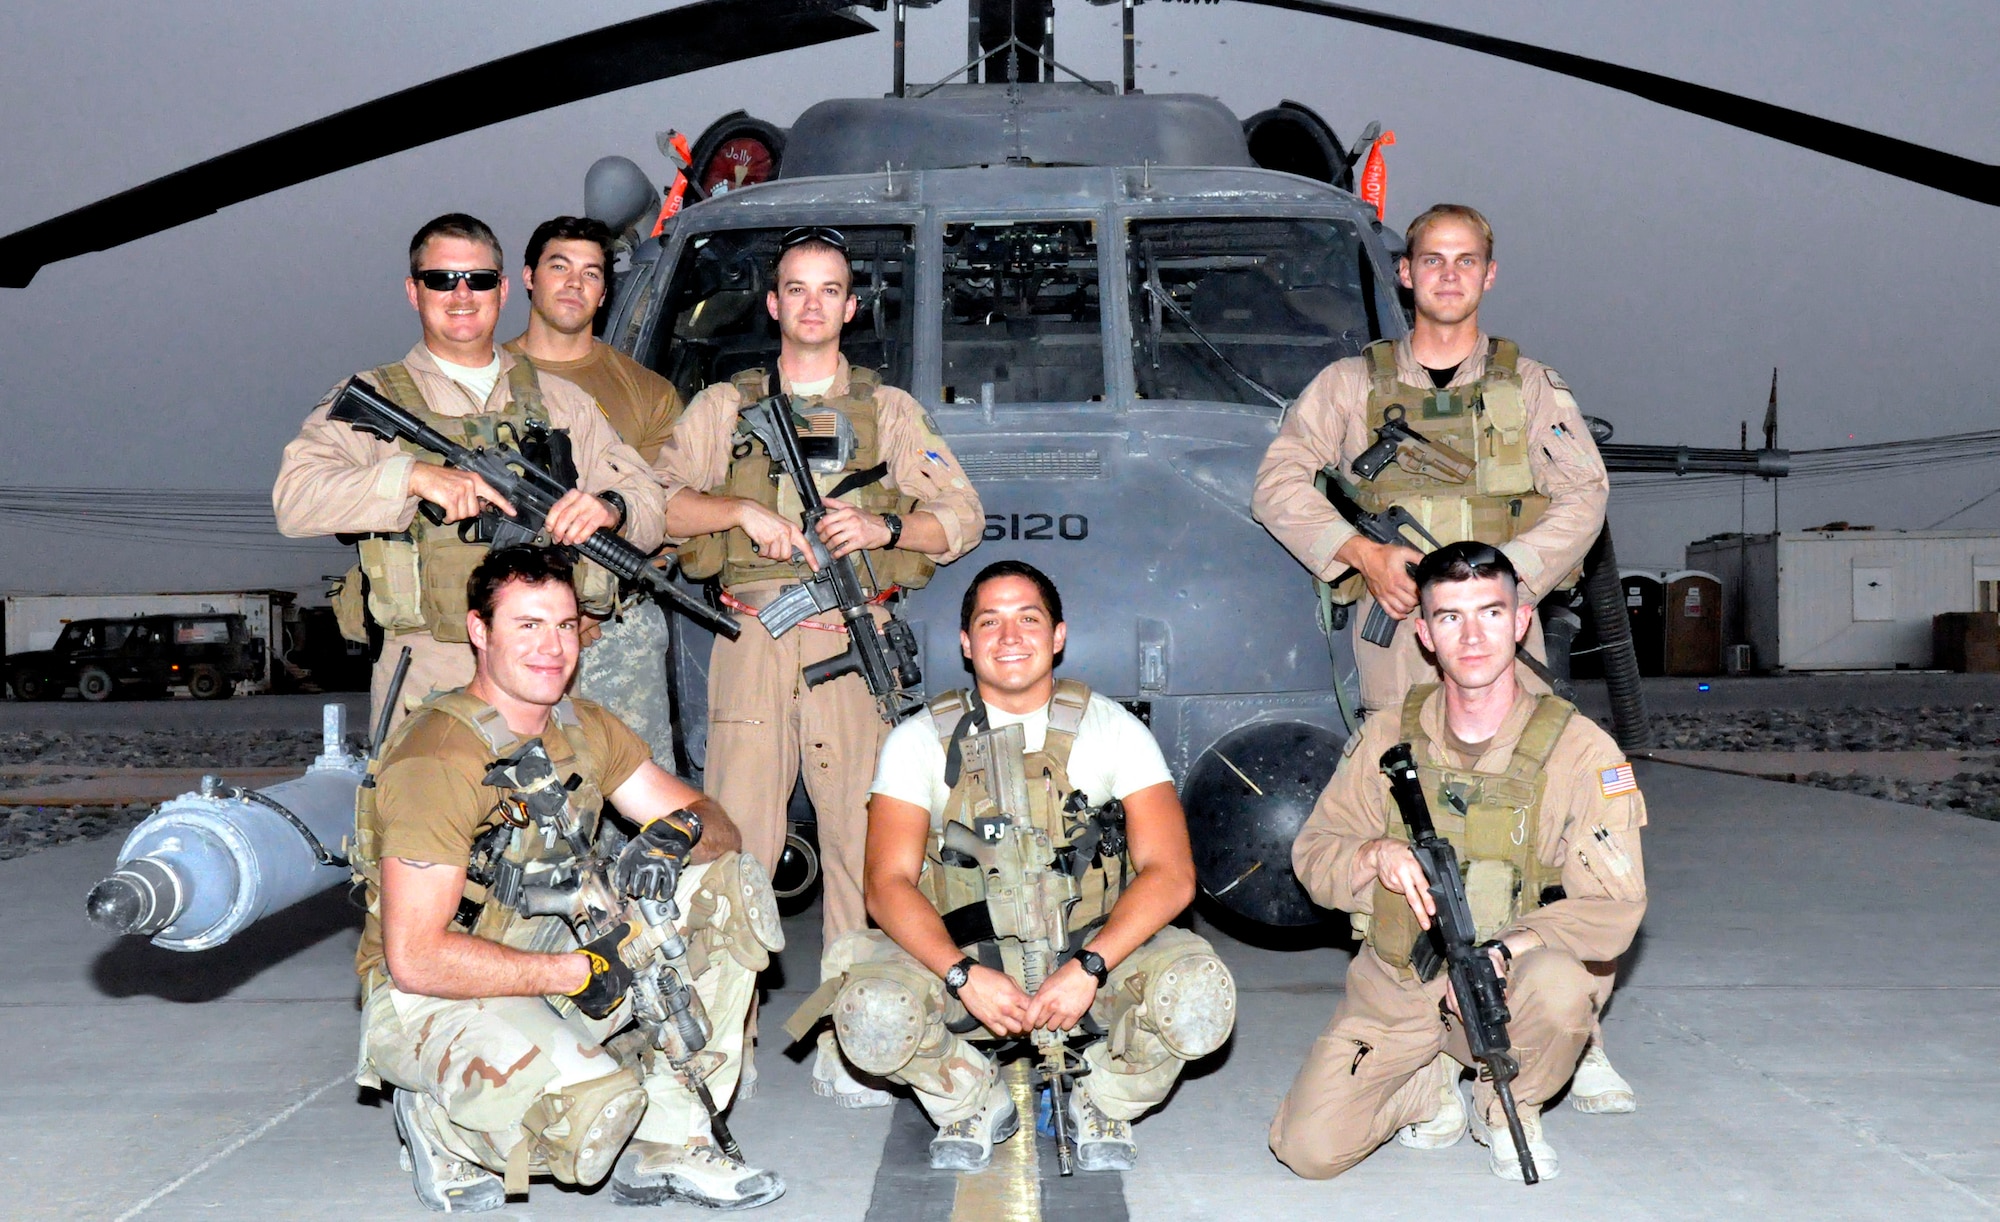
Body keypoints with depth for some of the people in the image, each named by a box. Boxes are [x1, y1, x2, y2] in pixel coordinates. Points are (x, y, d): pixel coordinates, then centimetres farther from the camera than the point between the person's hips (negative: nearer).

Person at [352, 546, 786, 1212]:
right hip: (426, 996, -7)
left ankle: (666, 1143, -4)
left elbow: (719, 827, 1)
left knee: (730, 886, -8)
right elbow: (415, 959, -26)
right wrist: (579, 972, -22)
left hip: (549, 949, 8)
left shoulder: (586, 730, 1)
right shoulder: (438, 759, -22)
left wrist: (679, 830, -23)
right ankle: (441, 1125, 1)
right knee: (591, 1097, -34)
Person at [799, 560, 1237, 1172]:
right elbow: (889, 885, -7)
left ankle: (1099, 1104, 6)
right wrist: (964, 976, -24)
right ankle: (977, 1103, 6)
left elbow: (1170, 874, -9)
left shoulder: (1115, 730, 0)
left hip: (1097, 961, 0)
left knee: (1198, 996, -29)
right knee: (871, 1012, -30)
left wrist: (1088, 968, -23)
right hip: (964, 964, 0)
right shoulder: (919, 741, 1)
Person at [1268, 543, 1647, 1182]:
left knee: (1559, 986, -37)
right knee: (1308, 1148, -14)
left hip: (1506, 985, -2)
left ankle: (1508, 1109, -2)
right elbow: (1313, 854, 3)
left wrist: (1496, 952, -26)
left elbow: (1614, 908, -13)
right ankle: (1437, 1085, 17)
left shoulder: (1581, 750, -10)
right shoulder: (1386, 737, -2)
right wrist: (1377, 856, -20)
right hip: (1394, 986, 2)